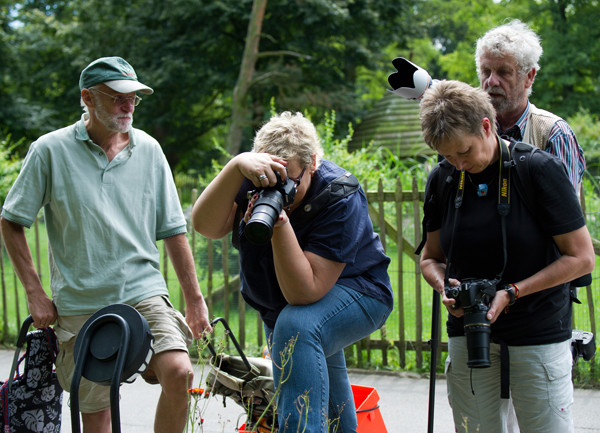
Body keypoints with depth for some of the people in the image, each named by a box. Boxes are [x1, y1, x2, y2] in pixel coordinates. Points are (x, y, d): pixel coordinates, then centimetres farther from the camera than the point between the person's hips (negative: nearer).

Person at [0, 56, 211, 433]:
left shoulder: (148, 149, 6)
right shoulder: (51, 150, -2)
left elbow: (172, 229, 10)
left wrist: (195, 299, 9)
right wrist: (35, 293, -2)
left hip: (144, 292, 1)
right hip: (80, 303, -1)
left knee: (179, 372, -22)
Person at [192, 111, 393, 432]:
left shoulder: (340, 197, -32)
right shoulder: (256, 180, -18)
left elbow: (304, 292, -38)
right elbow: (205, 226, -35)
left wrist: (280, 224, -49)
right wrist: (237, 165, -48)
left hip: (354, 291, -6)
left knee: (296, 325, -38)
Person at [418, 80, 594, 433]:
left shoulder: (541, 169, -10)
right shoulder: (442, 179, 3)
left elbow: (581, 258, -8)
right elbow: (431, 257, 14)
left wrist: (511, 292, -15)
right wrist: (445, 286, -9)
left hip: (540, 335, -3)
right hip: (467, 332, 4)